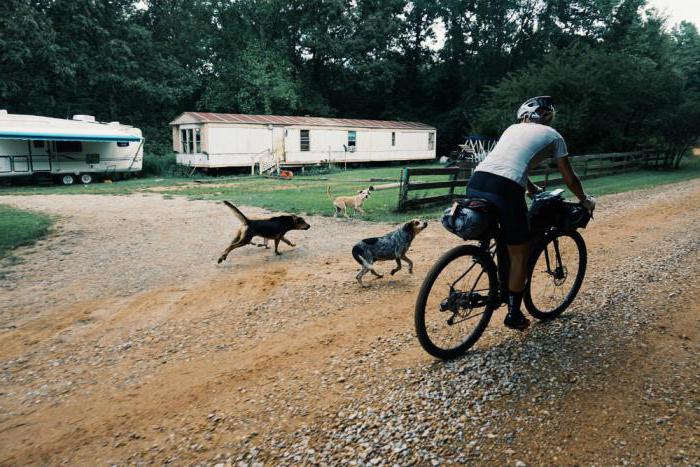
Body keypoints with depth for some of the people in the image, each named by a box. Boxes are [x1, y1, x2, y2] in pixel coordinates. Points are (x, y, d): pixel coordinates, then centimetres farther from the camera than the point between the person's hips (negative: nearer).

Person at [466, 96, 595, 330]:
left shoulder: (513, 128, 31)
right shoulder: (553, 136, 18)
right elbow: (570, 179, 23)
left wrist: (531, 187, 60)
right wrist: (585, 200, 41)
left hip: (476, 182, 5)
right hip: (504, 190, -5)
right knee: (520, 254, 12)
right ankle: (514, 315, 21)